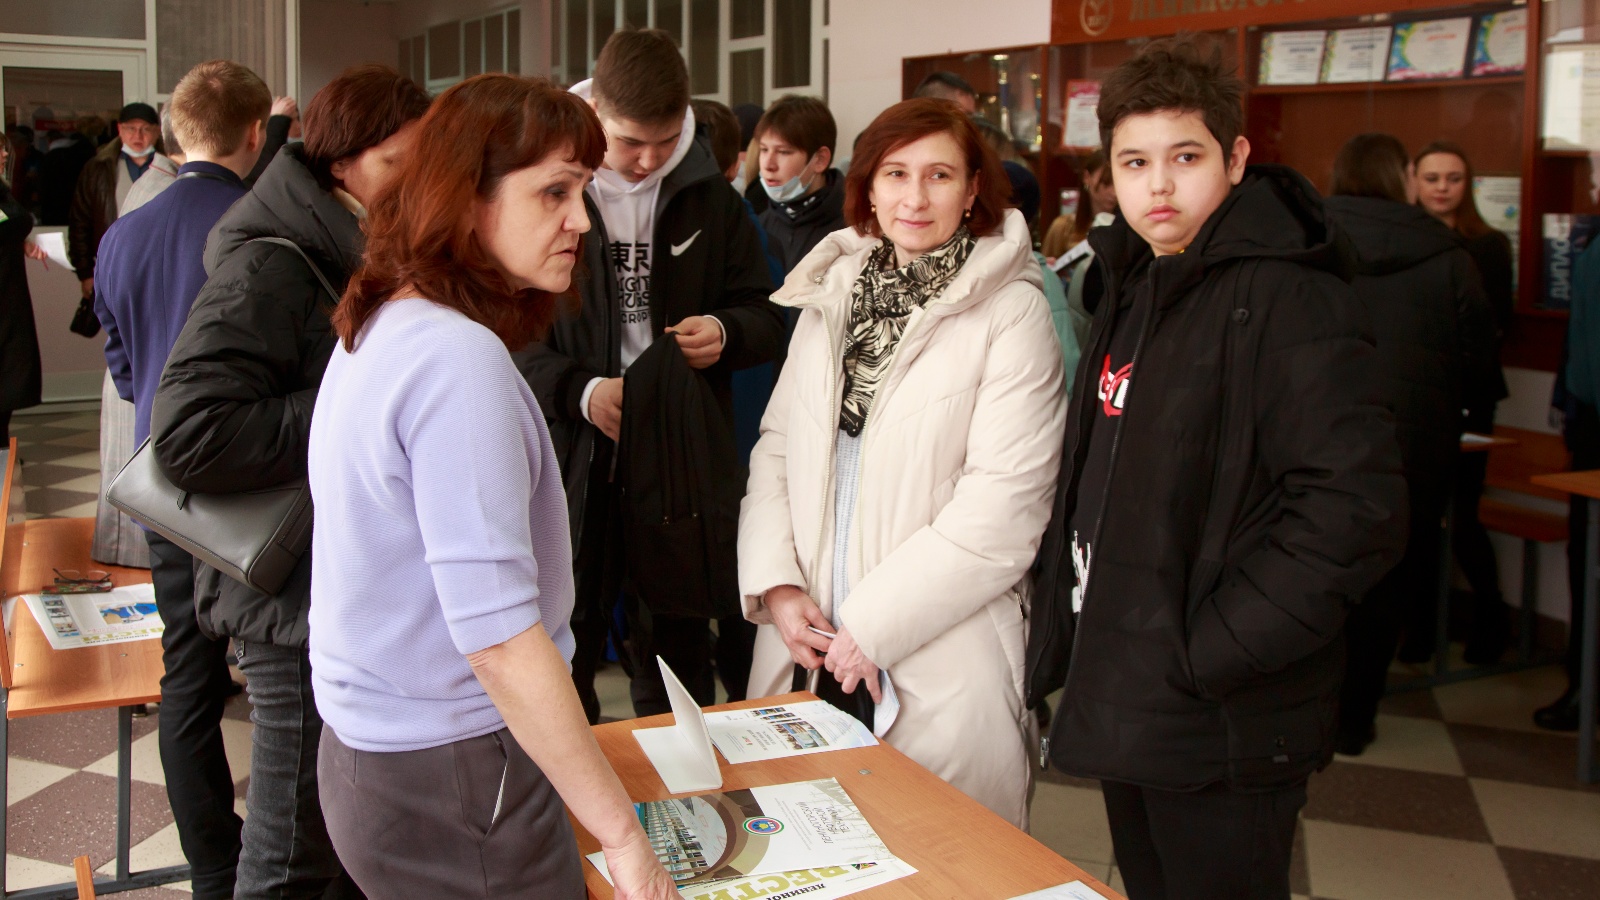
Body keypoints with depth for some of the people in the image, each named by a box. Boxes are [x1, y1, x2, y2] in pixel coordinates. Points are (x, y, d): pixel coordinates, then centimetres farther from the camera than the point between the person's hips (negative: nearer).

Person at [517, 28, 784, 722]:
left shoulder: (709, 196, 6)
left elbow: (766, 316, 12)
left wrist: (727, 333, -10)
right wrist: (579, 390, -19)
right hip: (573, 456, -2)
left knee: (675, 652, 14)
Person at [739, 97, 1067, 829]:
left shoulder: (1011, 314, -9)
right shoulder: (831, 294, 10)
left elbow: (1002, 505, -14)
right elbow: (777, 445, 11)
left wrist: (872, 625, -14)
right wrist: (776, 584, -3)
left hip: (940, 670, -4)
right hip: (809, 644, 5)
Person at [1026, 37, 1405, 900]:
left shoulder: (1288, 300, -17)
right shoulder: (1132, 293, 11)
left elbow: (1356, 509, -25)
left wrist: (1209, 654, -21)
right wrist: (1067, 623, 9)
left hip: (1220, 731, -8)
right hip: (1125, 703, 8)